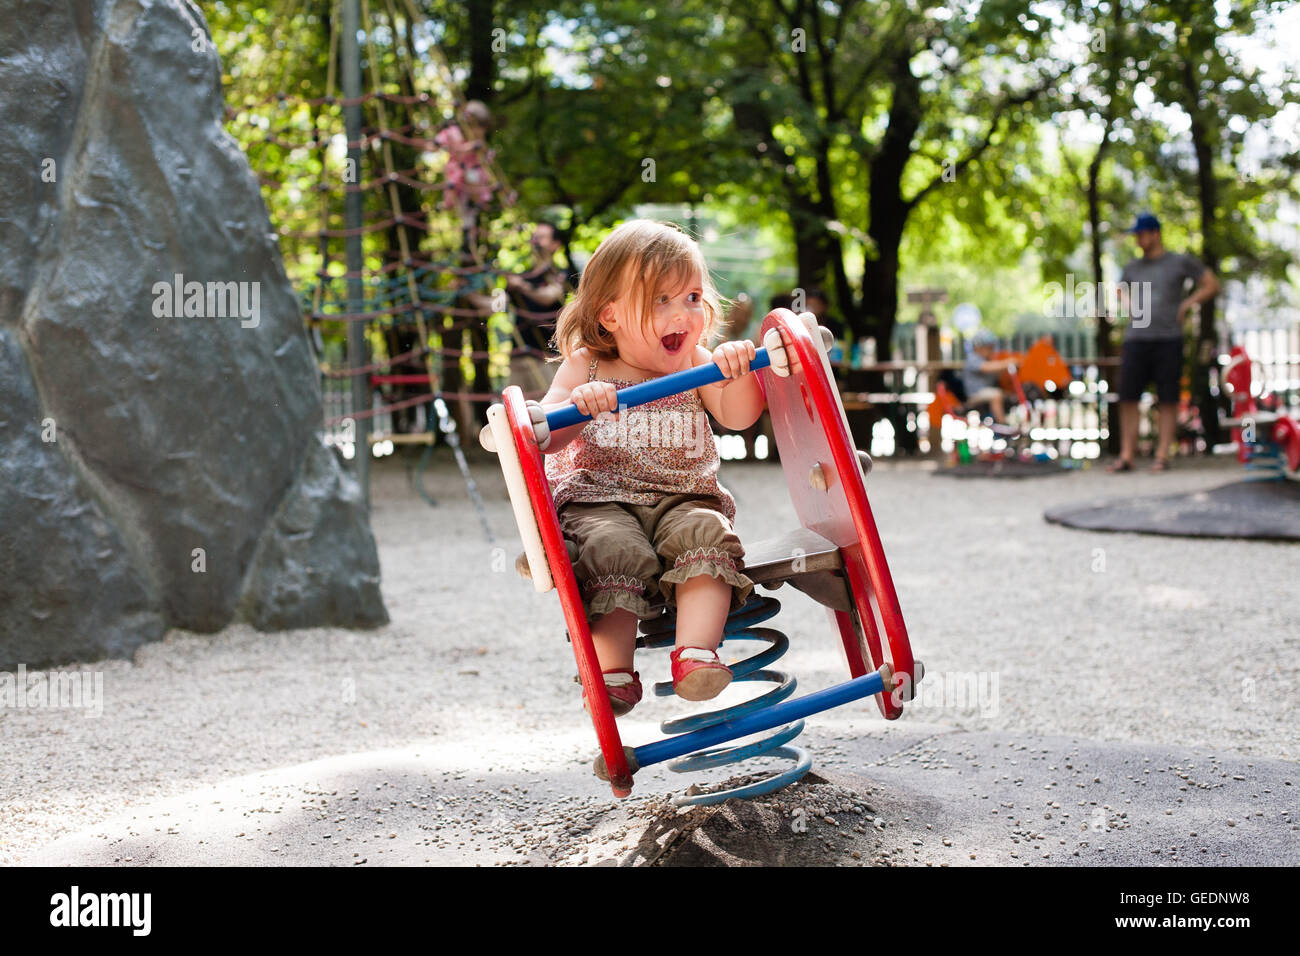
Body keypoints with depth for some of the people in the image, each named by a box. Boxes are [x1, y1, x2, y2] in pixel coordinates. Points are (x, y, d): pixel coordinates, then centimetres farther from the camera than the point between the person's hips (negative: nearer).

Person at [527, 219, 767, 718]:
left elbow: (738, 416, -3)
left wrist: (738, 372, -23)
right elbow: (542, 437, -1)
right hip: (598, 502, -2)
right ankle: (612, 673, -31)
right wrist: (577, 405, -22)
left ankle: (695, 652, -39)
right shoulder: (585, 367, 6)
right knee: (616, 550, -32)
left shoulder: (696, 364, 11)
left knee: (705, 533, -30)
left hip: (682, 499, 2)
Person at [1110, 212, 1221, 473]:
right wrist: (1128, 303, 13)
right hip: (1136, 339, 3)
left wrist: (1187, 304, -1)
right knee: (1128, 397, -3)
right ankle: (1126, 456, -2)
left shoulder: (1180, 263, 4)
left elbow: (1212, 285, 9)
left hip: (1168, 340, -3)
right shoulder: (1133, 267, 15)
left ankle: (1162, 455, 1)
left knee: (1168, 400, -3)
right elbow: (1121, 290, 34)